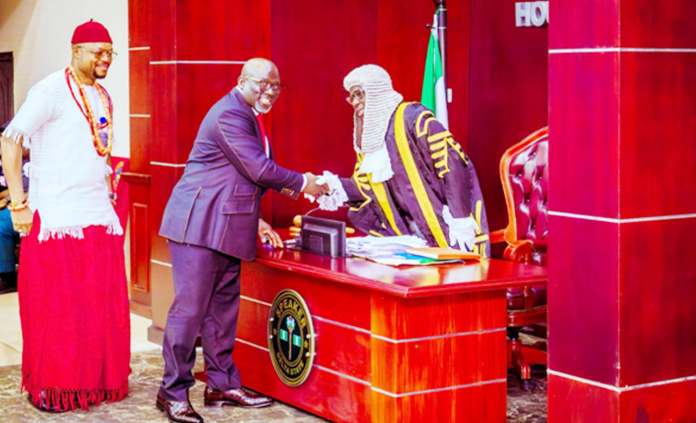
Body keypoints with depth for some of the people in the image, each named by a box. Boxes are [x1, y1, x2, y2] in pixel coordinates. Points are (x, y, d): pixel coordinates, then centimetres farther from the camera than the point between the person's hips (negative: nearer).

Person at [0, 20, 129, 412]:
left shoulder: (103, 97, 16)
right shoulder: (52, 90, -7)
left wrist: (106, 183, 15)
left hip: (99, 215, 7)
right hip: (57, 217, -7)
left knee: (102, 304, 5)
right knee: (54, 306, -3)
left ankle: (98, 380, 15)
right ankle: (49, 387, 7)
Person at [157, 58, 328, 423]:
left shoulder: (250, 117, 18)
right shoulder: (229, 114, -15)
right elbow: (259, 170, -19)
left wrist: (255, 220, 19)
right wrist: (302, 183, -7)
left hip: (226, 227, 10)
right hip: (199, 224, -10)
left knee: (223, 306, 13)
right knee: (190, 307, -7)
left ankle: (222, 385, 21)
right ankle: (172, 392, 0)